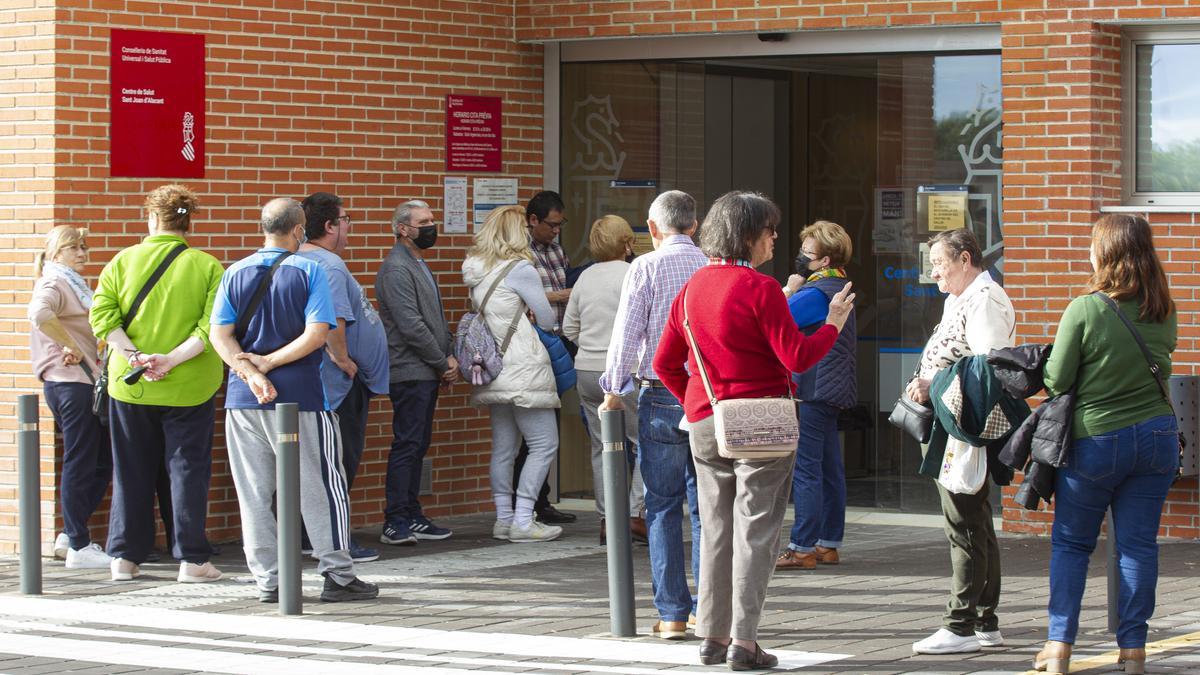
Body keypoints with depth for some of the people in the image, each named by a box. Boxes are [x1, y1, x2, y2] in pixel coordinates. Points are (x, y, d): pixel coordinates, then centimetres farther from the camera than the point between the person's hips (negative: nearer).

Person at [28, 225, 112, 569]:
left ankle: (72, 533, 18)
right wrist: (70, 347, -21)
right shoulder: (54, 284, -8)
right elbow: (39, 315, -30)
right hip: (71, 384, -10)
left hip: (85, 383, 10)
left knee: (101, 463, 12)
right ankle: (78, 547, -1)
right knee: (79, 465, -5)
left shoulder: (75, 284, 21)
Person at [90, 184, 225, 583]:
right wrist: (172, 359, -18)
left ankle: (125, 557, 13)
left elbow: (102, 316, -9)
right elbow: (213, 326, -15)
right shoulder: (207, 267, -5)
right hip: (189, 387, -2)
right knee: (188, 470, 6)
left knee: (131, 473, 12)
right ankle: (191, 559, 3)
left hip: (130, 386, 2)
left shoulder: (123, 261, 0)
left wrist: (135, 356, -15)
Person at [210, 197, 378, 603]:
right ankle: (338, 576, 6)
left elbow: (220, 334, -3)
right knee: (320, 487, 4)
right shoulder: (309, 272, -4)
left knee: (254, 492, 7)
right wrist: (267, 364, -10)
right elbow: (317, 334, -14)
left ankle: (267, 581, 8)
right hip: (299, 395, -3)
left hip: (244, 400, 4)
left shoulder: (235, 274, 6)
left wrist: (249, 371, -11)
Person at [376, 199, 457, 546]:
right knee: (407, 445, -9)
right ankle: (396, 524, -8)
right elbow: (411, 326, -19)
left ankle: (412, 517, 17)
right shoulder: (396, 269, -13)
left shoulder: (419, 266, 19)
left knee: (417, 445, 12)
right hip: (410, 373, -10)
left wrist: (449, 357, 8)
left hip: (428, 373, 10)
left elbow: (436, 319, 23)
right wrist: (443, 363, -11)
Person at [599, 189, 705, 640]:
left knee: (663, 506, 3)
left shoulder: (646, 268, -4)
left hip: (662, 395, -3)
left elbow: (626, 333, -6)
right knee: (706, 505, 9)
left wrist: (614, 390, 4)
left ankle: (672, 613, 0)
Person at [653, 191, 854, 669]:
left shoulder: (694, 287, 9)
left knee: (716, 530, 13)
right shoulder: (759, 288, -13)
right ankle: (743, 642, -3)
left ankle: (713, 636, 17)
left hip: (704, 426, 6)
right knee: (755, 530, -2)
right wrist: (832, 324, 0)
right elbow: (797, 357, -14)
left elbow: (665, 363, 12)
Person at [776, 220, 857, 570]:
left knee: (805, 470, -8)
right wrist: (794, 290, 8)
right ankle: (828, 544, 17)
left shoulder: (816, 292, -15)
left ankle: (802, 548, -8)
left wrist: (789, 289, -6)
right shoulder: (838, 287, 17)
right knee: (829, 470, 12)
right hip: (831, 392, 11)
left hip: (812, 392, -11)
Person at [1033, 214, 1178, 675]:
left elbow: (1056, 380, -9)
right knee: (1138, 544, 8)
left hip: (1095, 440, -3)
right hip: (1157, 435, 4)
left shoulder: (1084, 310, -15)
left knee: (1071, 543, 9)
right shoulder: (1165, 313, 0)